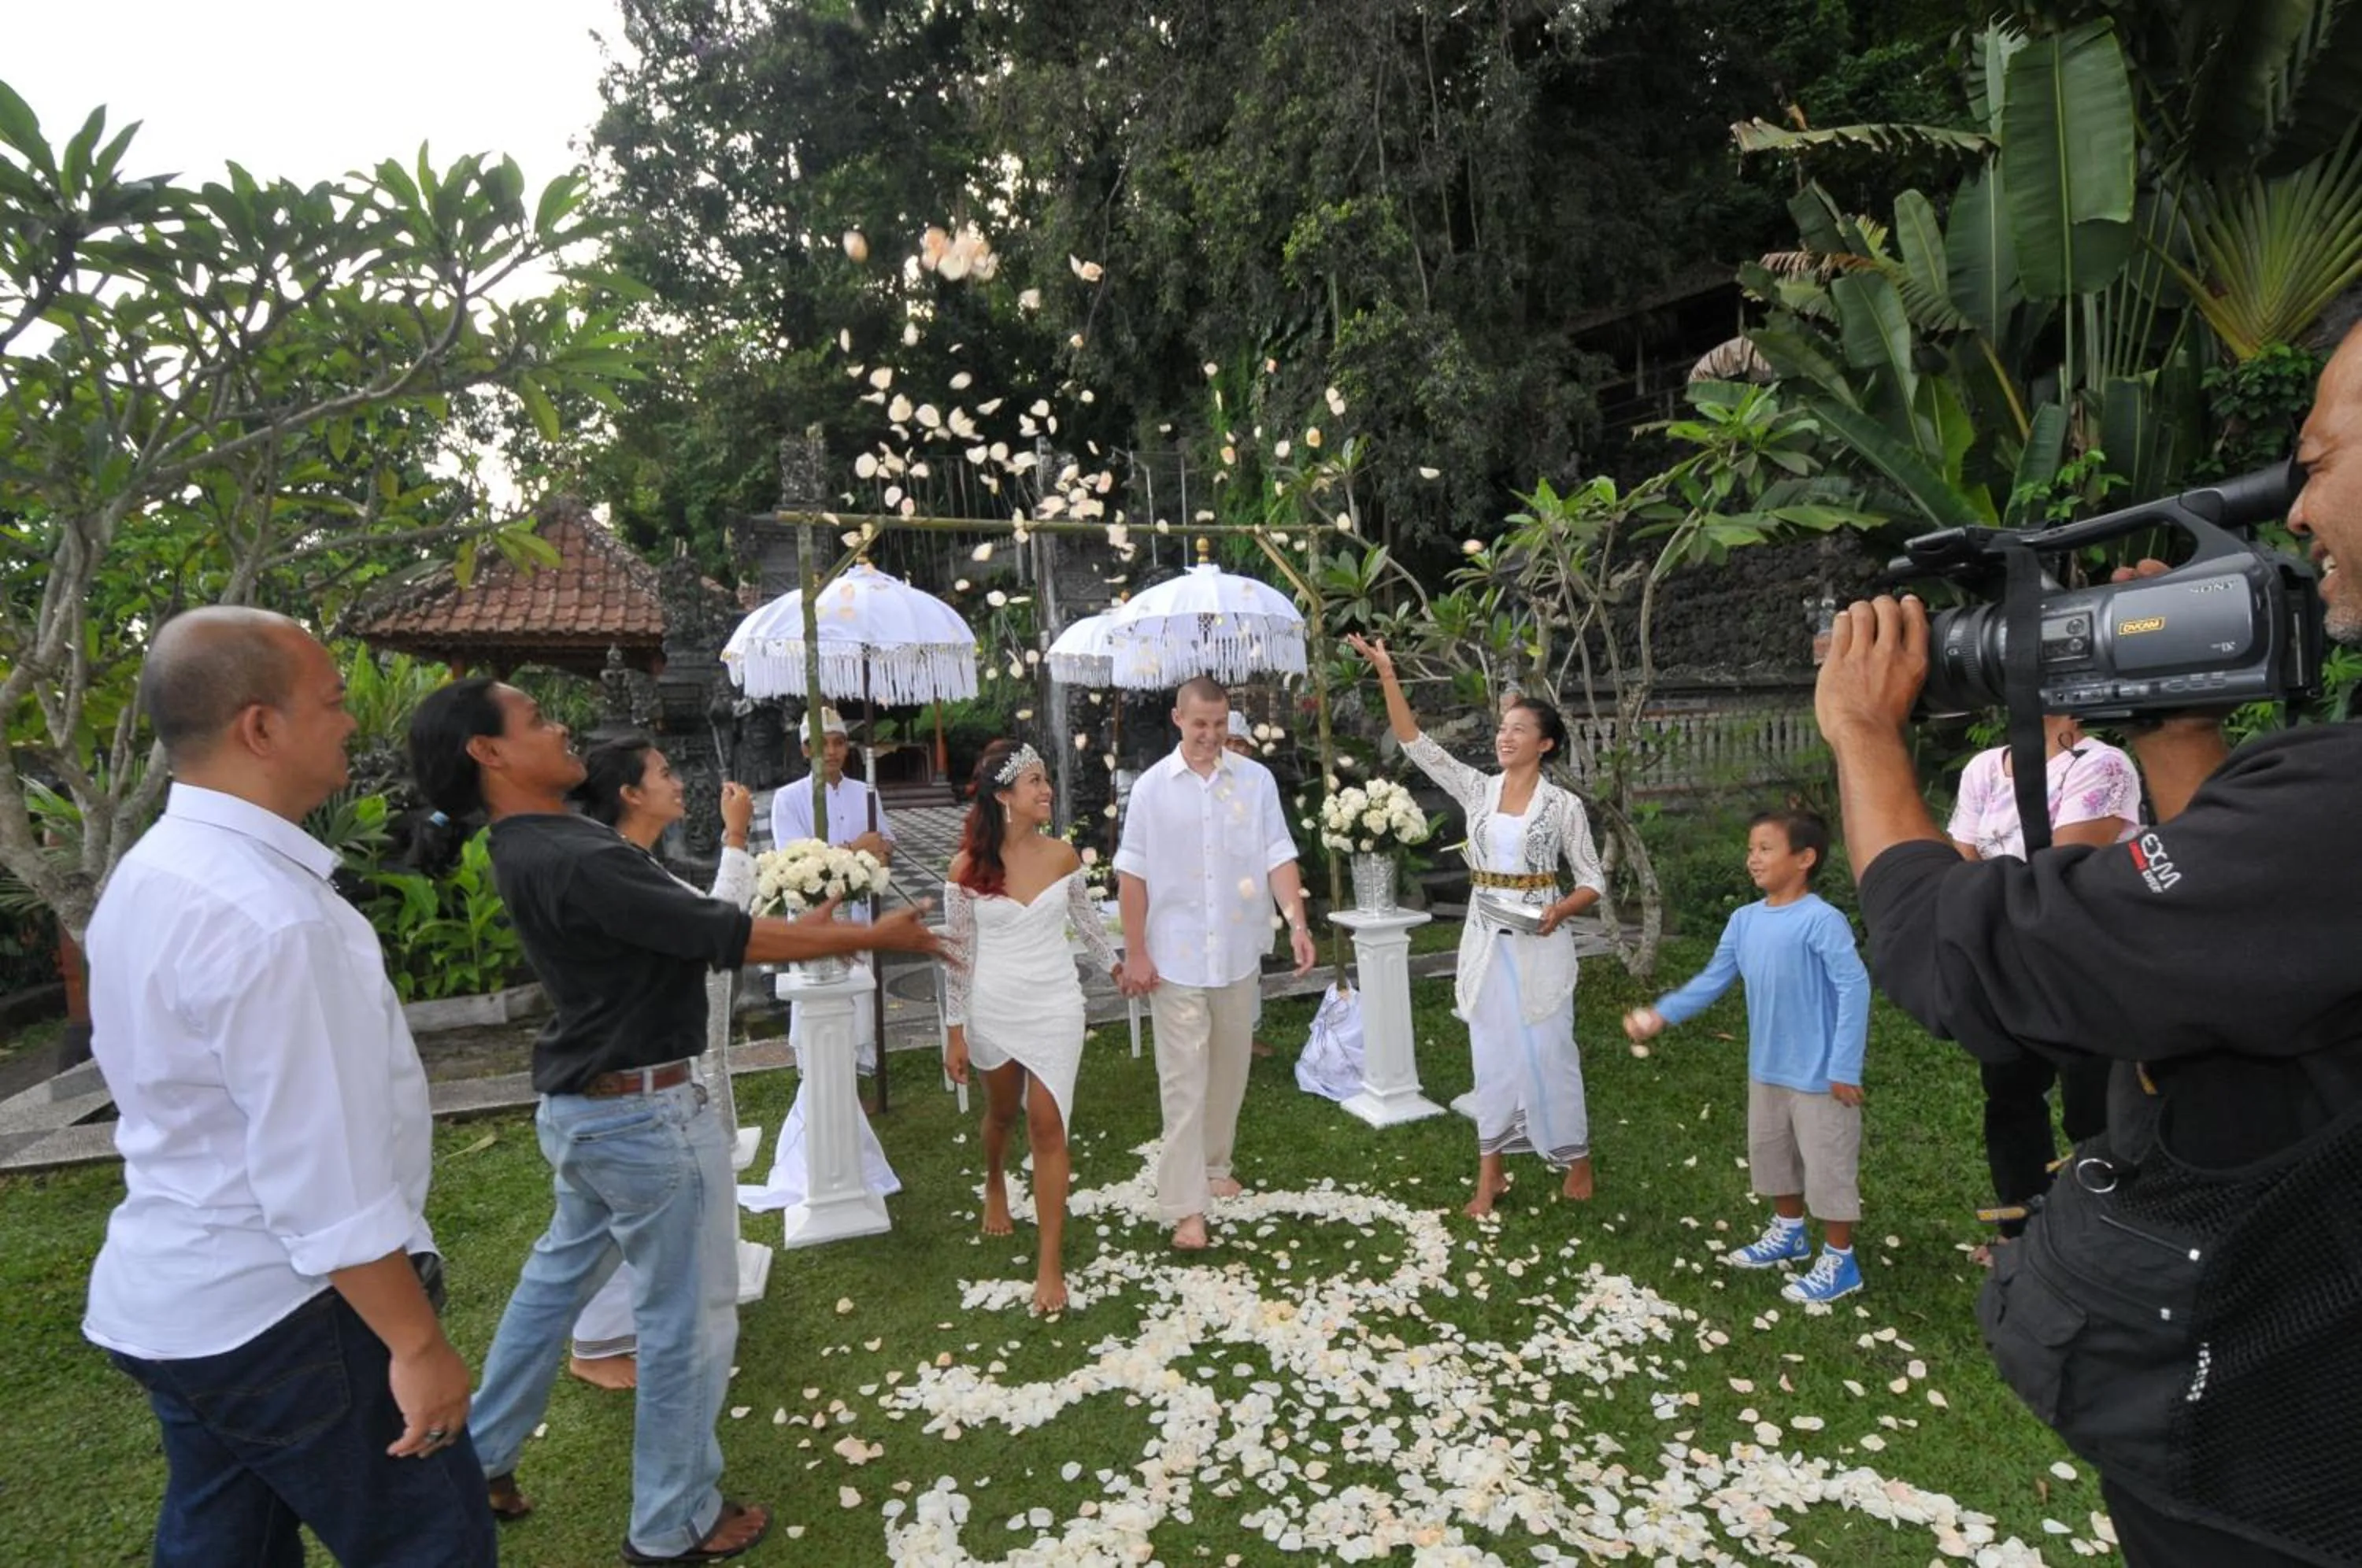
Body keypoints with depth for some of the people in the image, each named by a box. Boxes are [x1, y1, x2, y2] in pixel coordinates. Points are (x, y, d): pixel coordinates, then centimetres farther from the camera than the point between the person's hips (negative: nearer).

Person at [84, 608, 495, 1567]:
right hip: (283, 1314, -10)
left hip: (172, 1300, 10)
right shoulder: (270, 918, -28)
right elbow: (324, 1179, -27)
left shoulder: (149, 875, 5)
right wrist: (415, 1342, -19)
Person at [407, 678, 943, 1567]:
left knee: (559, 1275, 27)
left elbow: (681, 926, 9)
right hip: (645, 1116, -10)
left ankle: (479, 1456, 44)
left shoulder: (542, 844, 5)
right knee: (689, 1316, 7)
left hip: (586, 1106, 10)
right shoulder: (564, 861, -26)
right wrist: (871, 937, -17)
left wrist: (806, 929, 8)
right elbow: (720, 935, -26)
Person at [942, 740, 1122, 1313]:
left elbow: (1086, 920, 12)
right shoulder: (967, 867, -10)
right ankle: (995, 1185, 55)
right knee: (1002, 1112, 22)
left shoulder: (1062, 854, -5)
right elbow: (959, 953, -5)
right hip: (994, 1011, 0)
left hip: (1055, 1008, 0)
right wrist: (956, 1032, -5)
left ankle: (1051, 1264, 5)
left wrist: (1116, 965, 24)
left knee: (1047, 1127, -2)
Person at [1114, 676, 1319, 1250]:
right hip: (1175, 957, -2)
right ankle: (1185, 1205, 3)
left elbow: (1278, 856, -2)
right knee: (1184, 1079, -1)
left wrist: (1297, 921, -16)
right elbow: (1133, 875, -3)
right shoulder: (1152, 787, -4)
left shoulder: (1256, 779, -1)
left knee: (1228, 1072, 16)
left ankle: (1214, 1165, 36)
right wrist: (1135, 952, -6)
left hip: (1239, 952, 3)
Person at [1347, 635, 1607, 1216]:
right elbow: (1416, 743, -3)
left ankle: (1575, 1160, 26)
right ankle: (1491, 1172, 18)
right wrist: (1386, 673, -10)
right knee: (1492, 1054, 9)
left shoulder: (1563, 805, -4)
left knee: (1548, 1052, 5)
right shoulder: (1477, 789, 3)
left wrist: (1560, 911, -20)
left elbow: (1593, 881, 0)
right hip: (1486, 940, 3)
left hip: (1539, 943, -3)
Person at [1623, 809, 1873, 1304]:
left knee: (1827, 1163, 7)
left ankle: (1839, 1262, 25)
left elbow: (1855, 988, -21)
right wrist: (1662, 1014, -3)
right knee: (1769, 1152, 22)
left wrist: (1845, 1067, -21)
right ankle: (1788, 1232, 44)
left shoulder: (1821, 920, -22)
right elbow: (1713, 980, 7)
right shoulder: (1744, 920, 0)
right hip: (1766, 1067, 8)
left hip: (1818, 1073, -8)